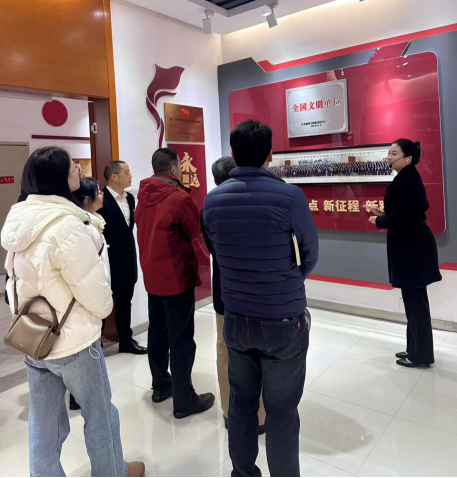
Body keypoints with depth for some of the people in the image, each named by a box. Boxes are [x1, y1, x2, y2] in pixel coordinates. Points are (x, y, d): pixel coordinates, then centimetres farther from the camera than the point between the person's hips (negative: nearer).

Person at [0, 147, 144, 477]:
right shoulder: (67, 225, -25)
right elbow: (95, 296, -20)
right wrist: (105, 305, 0)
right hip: (73, 340, -7)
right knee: (100, 414, 16)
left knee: (44, 425, 18)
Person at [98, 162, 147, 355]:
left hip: (127, 259, 7)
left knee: (125, 302, 17)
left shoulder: (130, 198, 8)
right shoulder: (101, 199, -16)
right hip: (109, 260, -7)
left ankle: (126, 340, 31)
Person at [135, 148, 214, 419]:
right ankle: (184, 401, 10)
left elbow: (144, 235, 11)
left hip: (152, 277, 8)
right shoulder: (180, 198, -16)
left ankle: (161, 386, 32)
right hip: (177, 278, -8)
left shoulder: (144, 198, 6)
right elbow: (199, 235, -10)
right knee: (181, 340, 0)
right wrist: (207, 263, 6)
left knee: (158, 333, 17)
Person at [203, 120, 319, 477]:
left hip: (236, 319, 4)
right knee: (282, 411, 11)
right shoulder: (290, 197, -16)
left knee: (241, 403, 19)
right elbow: (310, 255, -2)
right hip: (283, 321, -4)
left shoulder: (213, 200, -5)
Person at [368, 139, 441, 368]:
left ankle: (421, 354, 14)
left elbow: (400, 218, -23)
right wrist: (385, 214, 10)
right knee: (415, 298, 17)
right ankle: (416, 348, 30)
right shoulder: (410, 178, 12)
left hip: (411, 246, -11)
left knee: (414, 300, 0)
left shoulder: (405, 182, -20)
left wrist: (379, 221, -6)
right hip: (413, 243, 11)